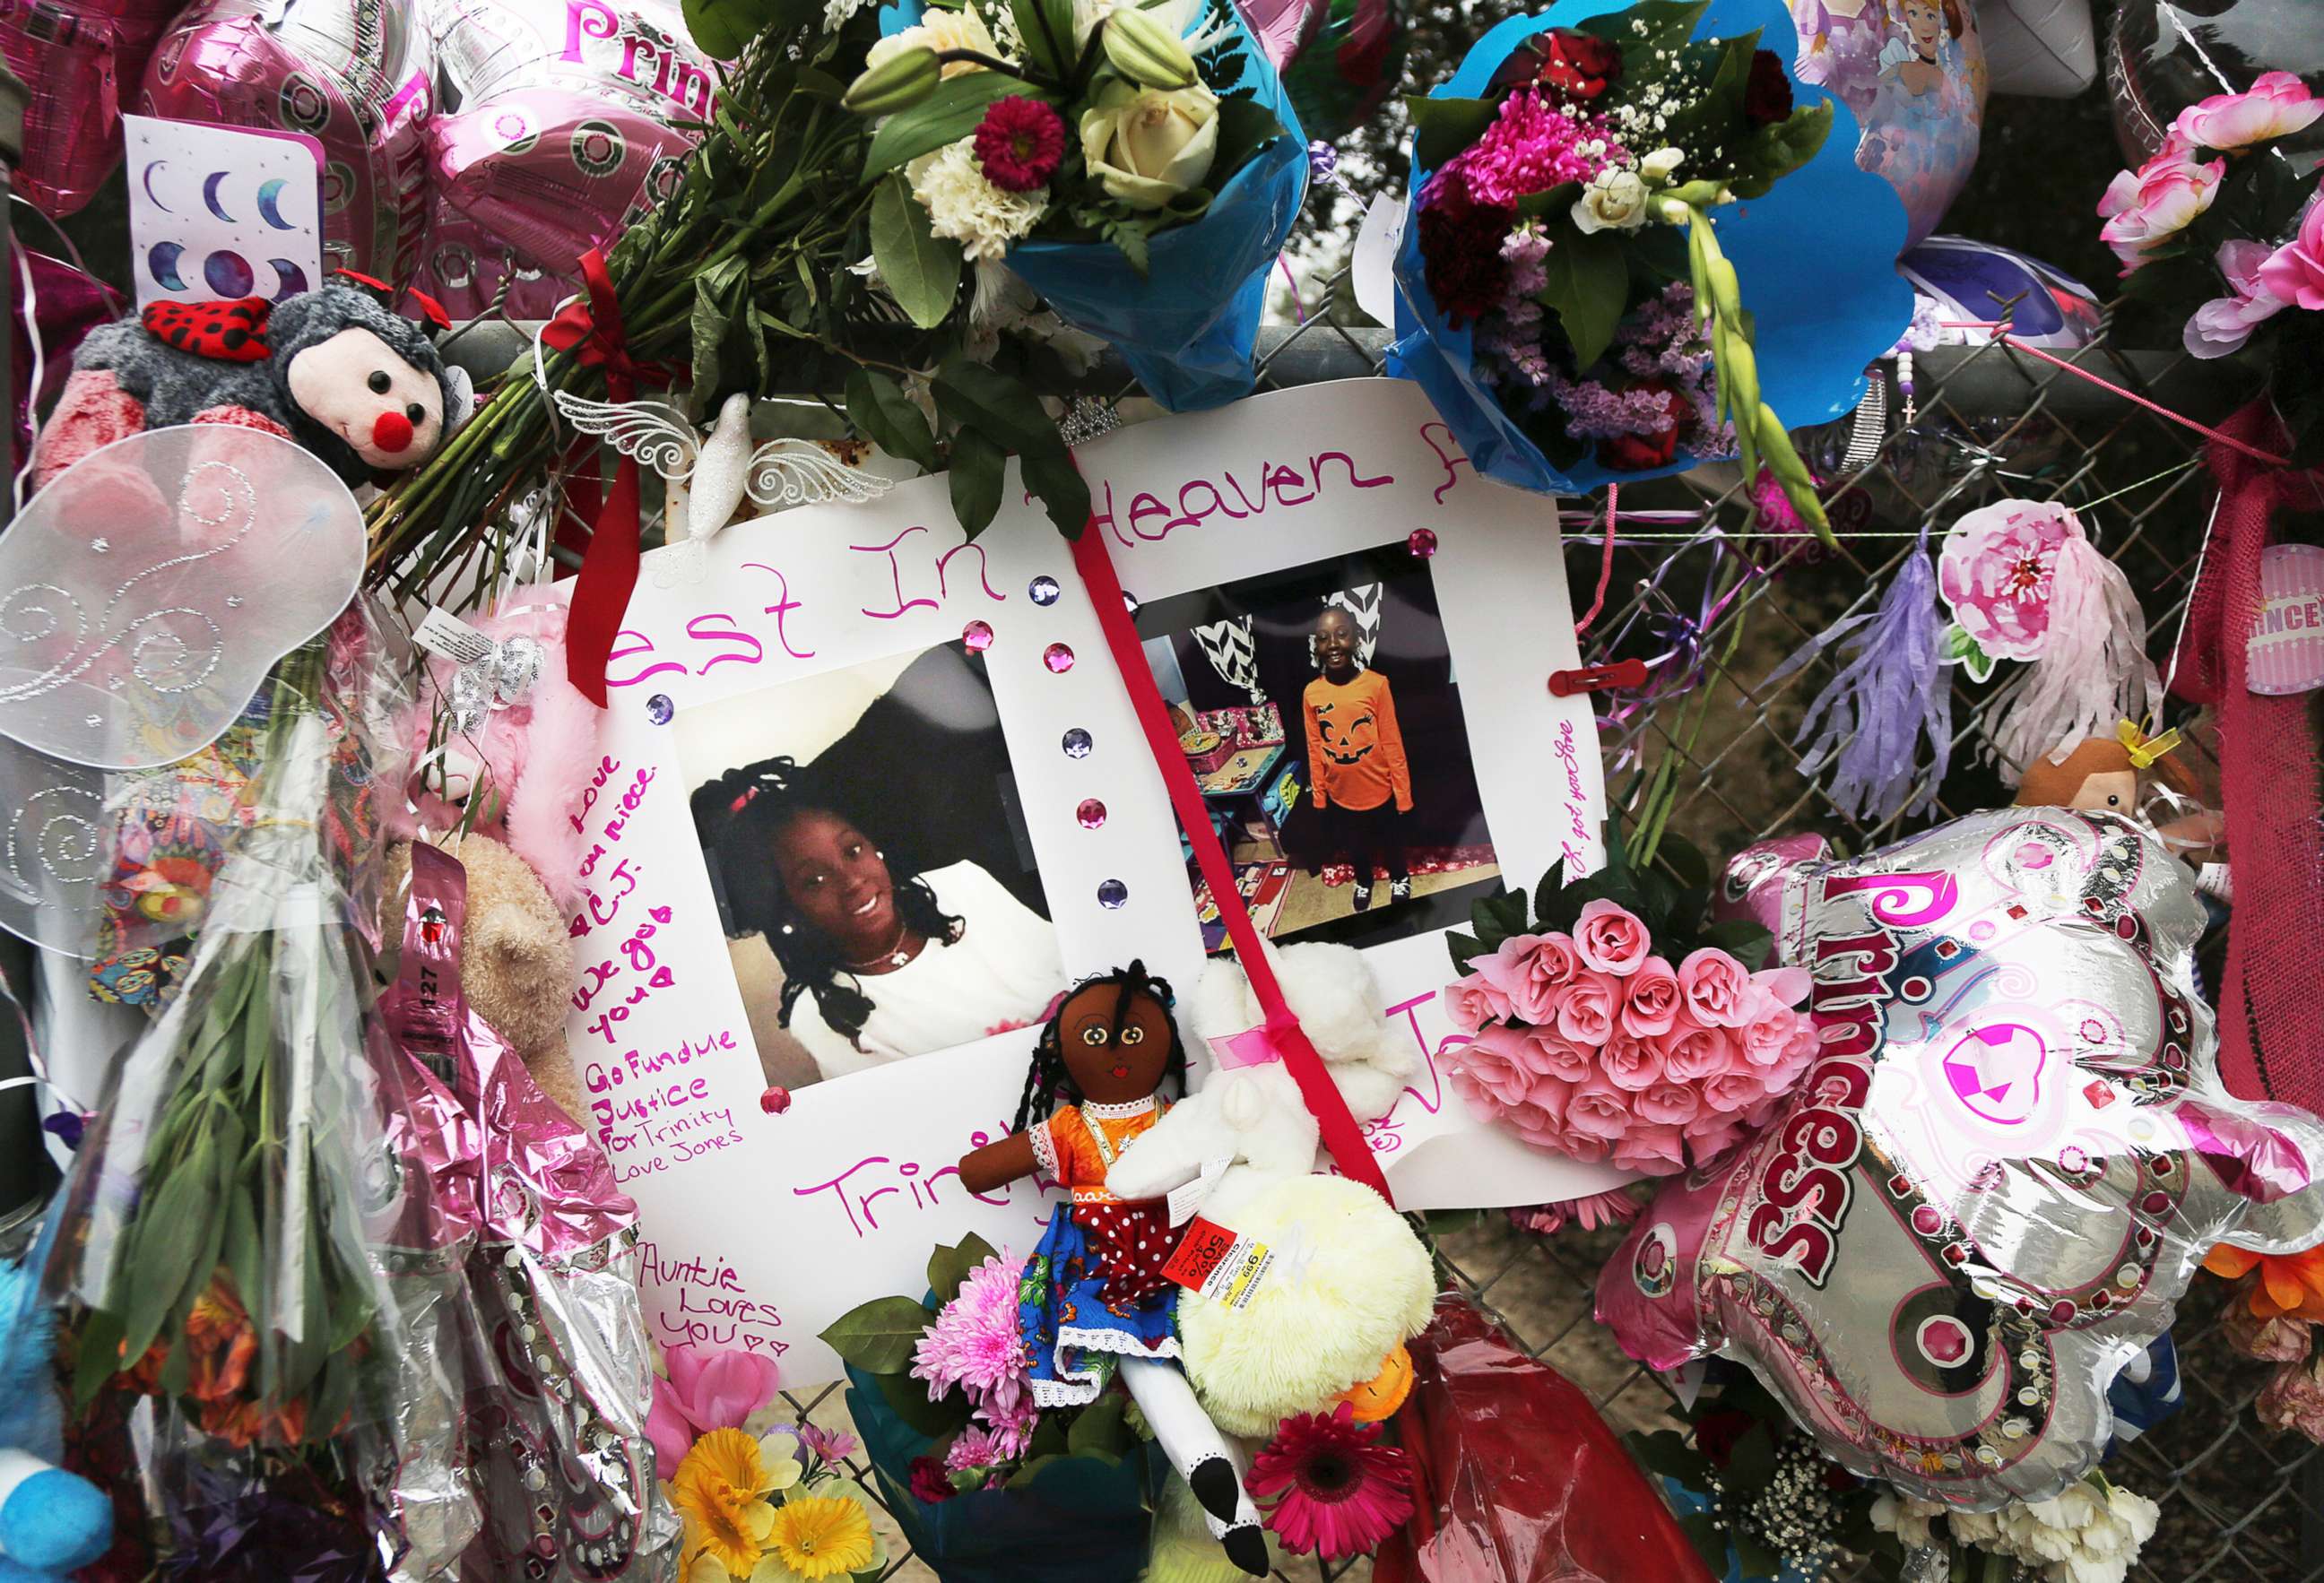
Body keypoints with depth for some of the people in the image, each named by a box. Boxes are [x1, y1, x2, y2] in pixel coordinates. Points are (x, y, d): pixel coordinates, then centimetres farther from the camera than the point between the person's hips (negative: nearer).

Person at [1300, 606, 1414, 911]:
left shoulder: (1376, 684, -20)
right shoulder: (1311, 694, -12)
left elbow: (1392, 744, -13)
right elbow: (1315, 750, -3)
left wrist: (1403, 792, -9)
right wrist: (1319, 797, 3)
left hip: (1379, 789, -2)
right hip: (1341, 794, 2)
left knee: (1391, 839, 23)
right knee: (1354, 845, 25)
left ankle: (1399, 877, 51)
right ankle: (1364, 881, 53)